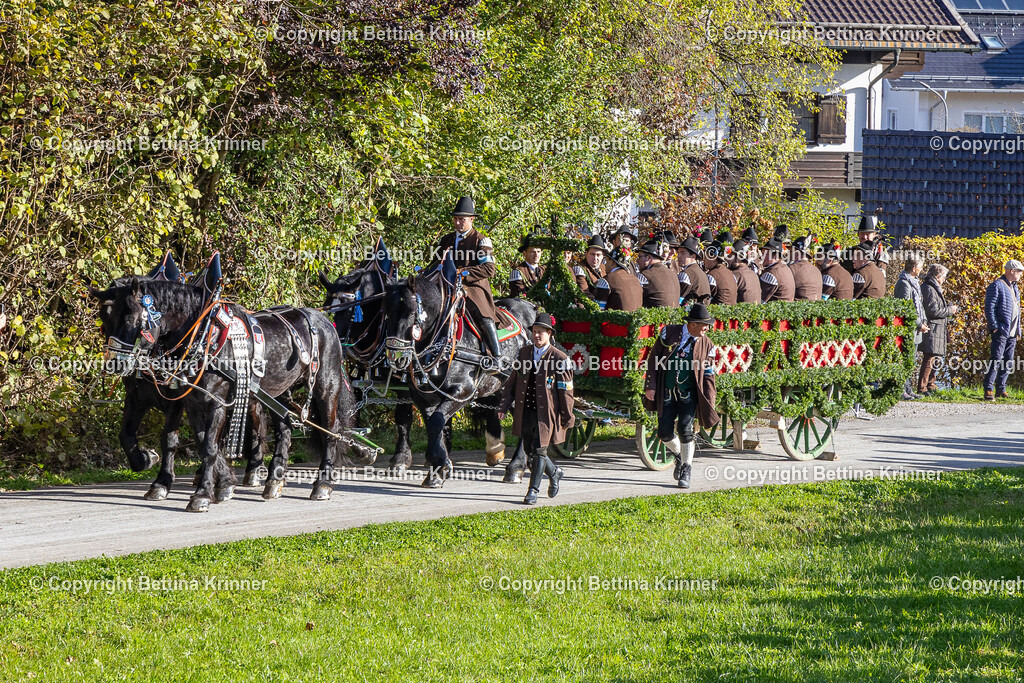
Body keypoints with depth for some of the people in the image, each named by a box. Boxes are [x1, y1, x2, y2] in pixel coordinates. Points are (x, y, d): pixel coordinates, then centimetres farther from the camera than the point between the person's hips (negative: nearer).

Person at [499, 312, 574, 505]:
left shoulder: (560, 359, -9)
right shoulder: (524, 353, 7)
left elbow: (566, 391, -6)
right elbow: (513, 381, 14)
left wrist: (567, 418, -6)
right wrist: (505, 406, 7)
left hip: (546, 413, -5)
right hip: (525, 413, 6)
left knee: (539, 451, -5)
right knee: (530, 451, 13)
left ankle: (533, 491, 4)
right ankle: (554, 473, 38)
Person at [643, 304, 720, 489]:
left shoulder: (706, 345, 0)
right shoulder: (669, 333, -1)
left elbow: (708, 376, 3)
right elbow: (653, 359, 2)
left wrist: (709, 405, -3)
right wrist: (650, 386, -4)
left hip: (689, 394, -1)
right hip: (666, 393, 1)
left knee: (685, 430, -12)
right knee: (665, 433, -1)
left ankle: (686, 469, 3)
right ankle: (679, 456, 30)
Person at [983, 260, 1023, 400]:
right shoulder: (997, 286, -7)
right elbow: (989, 308, -11)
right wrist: (994, 327, -17)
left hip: (1012, 333, 8)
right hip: (1001, 331, -8)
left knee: (1008, 362, 8)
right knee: (996, 360, -11)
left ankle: (1001, 390, 13)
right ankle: (988, 390, -10)